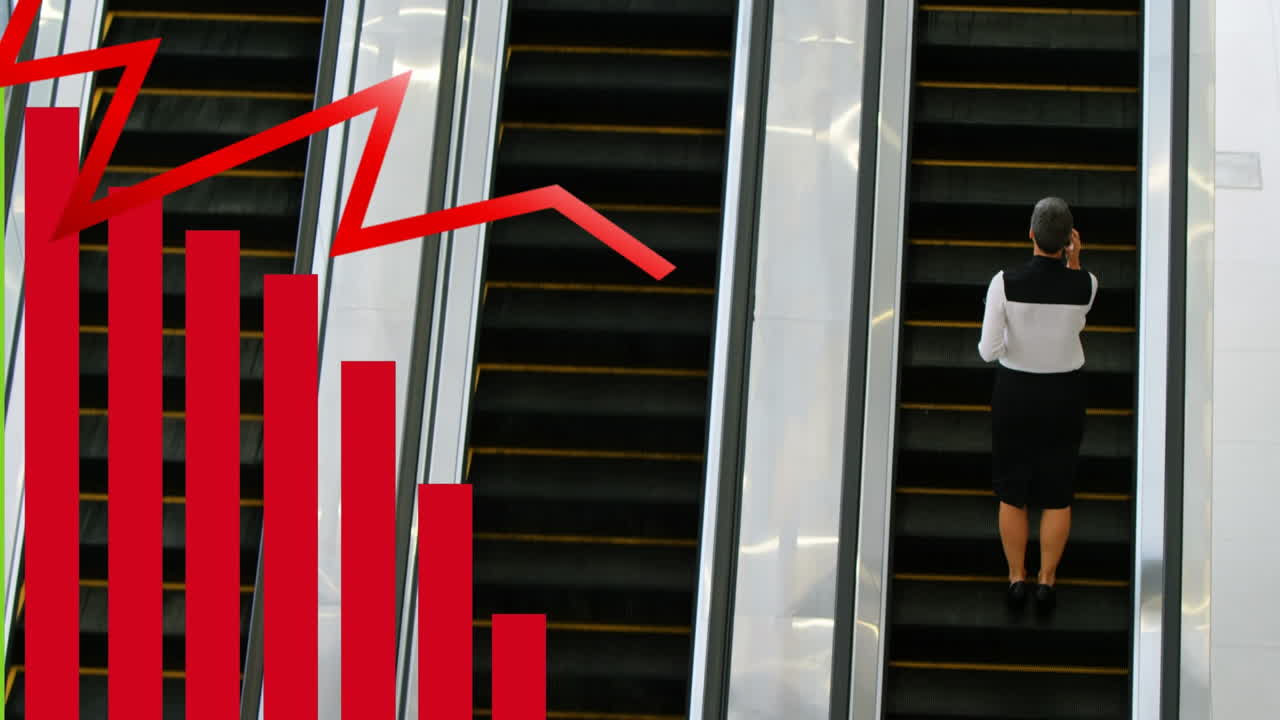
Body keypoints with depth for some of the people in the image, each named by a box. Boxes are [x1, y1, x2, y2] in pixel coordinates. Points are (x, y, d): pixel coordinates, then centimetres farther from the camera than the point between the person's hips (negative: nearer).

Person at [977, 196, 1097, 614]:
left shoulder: (1004, 283, -22)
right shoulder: (1086, 284, -17)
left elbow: (989, 351, -18)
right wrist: (1073, 260, -6)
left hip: (1015, 392, -1)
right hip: (1065, 393, 1)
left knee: (1012, 492, 16)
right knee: (1057, 494, 16)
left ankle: (1017, 580, 23)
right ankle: (1046, 582, 22)